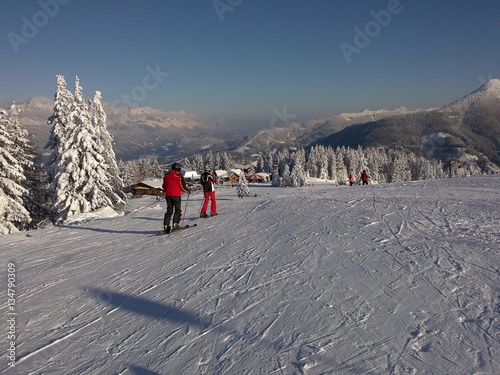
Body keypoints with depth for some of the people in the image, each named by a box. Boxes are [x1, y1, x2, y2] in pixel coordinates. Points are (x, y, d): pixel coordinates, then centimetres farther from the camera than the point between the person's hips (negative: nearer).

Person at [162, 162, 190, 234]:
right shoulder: (179, 176, -9)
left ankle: (166, 226, 4)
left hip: (168, 195, 5)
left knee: (169, 210, 10)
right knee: (177, 210, 8)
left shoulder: (166, 175, 7)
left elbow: (164, 186, 15)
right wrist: (188, 190, 11)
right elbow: (183, 186, -7)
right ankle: (175, 224, -1)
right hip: (176, 195, -5)